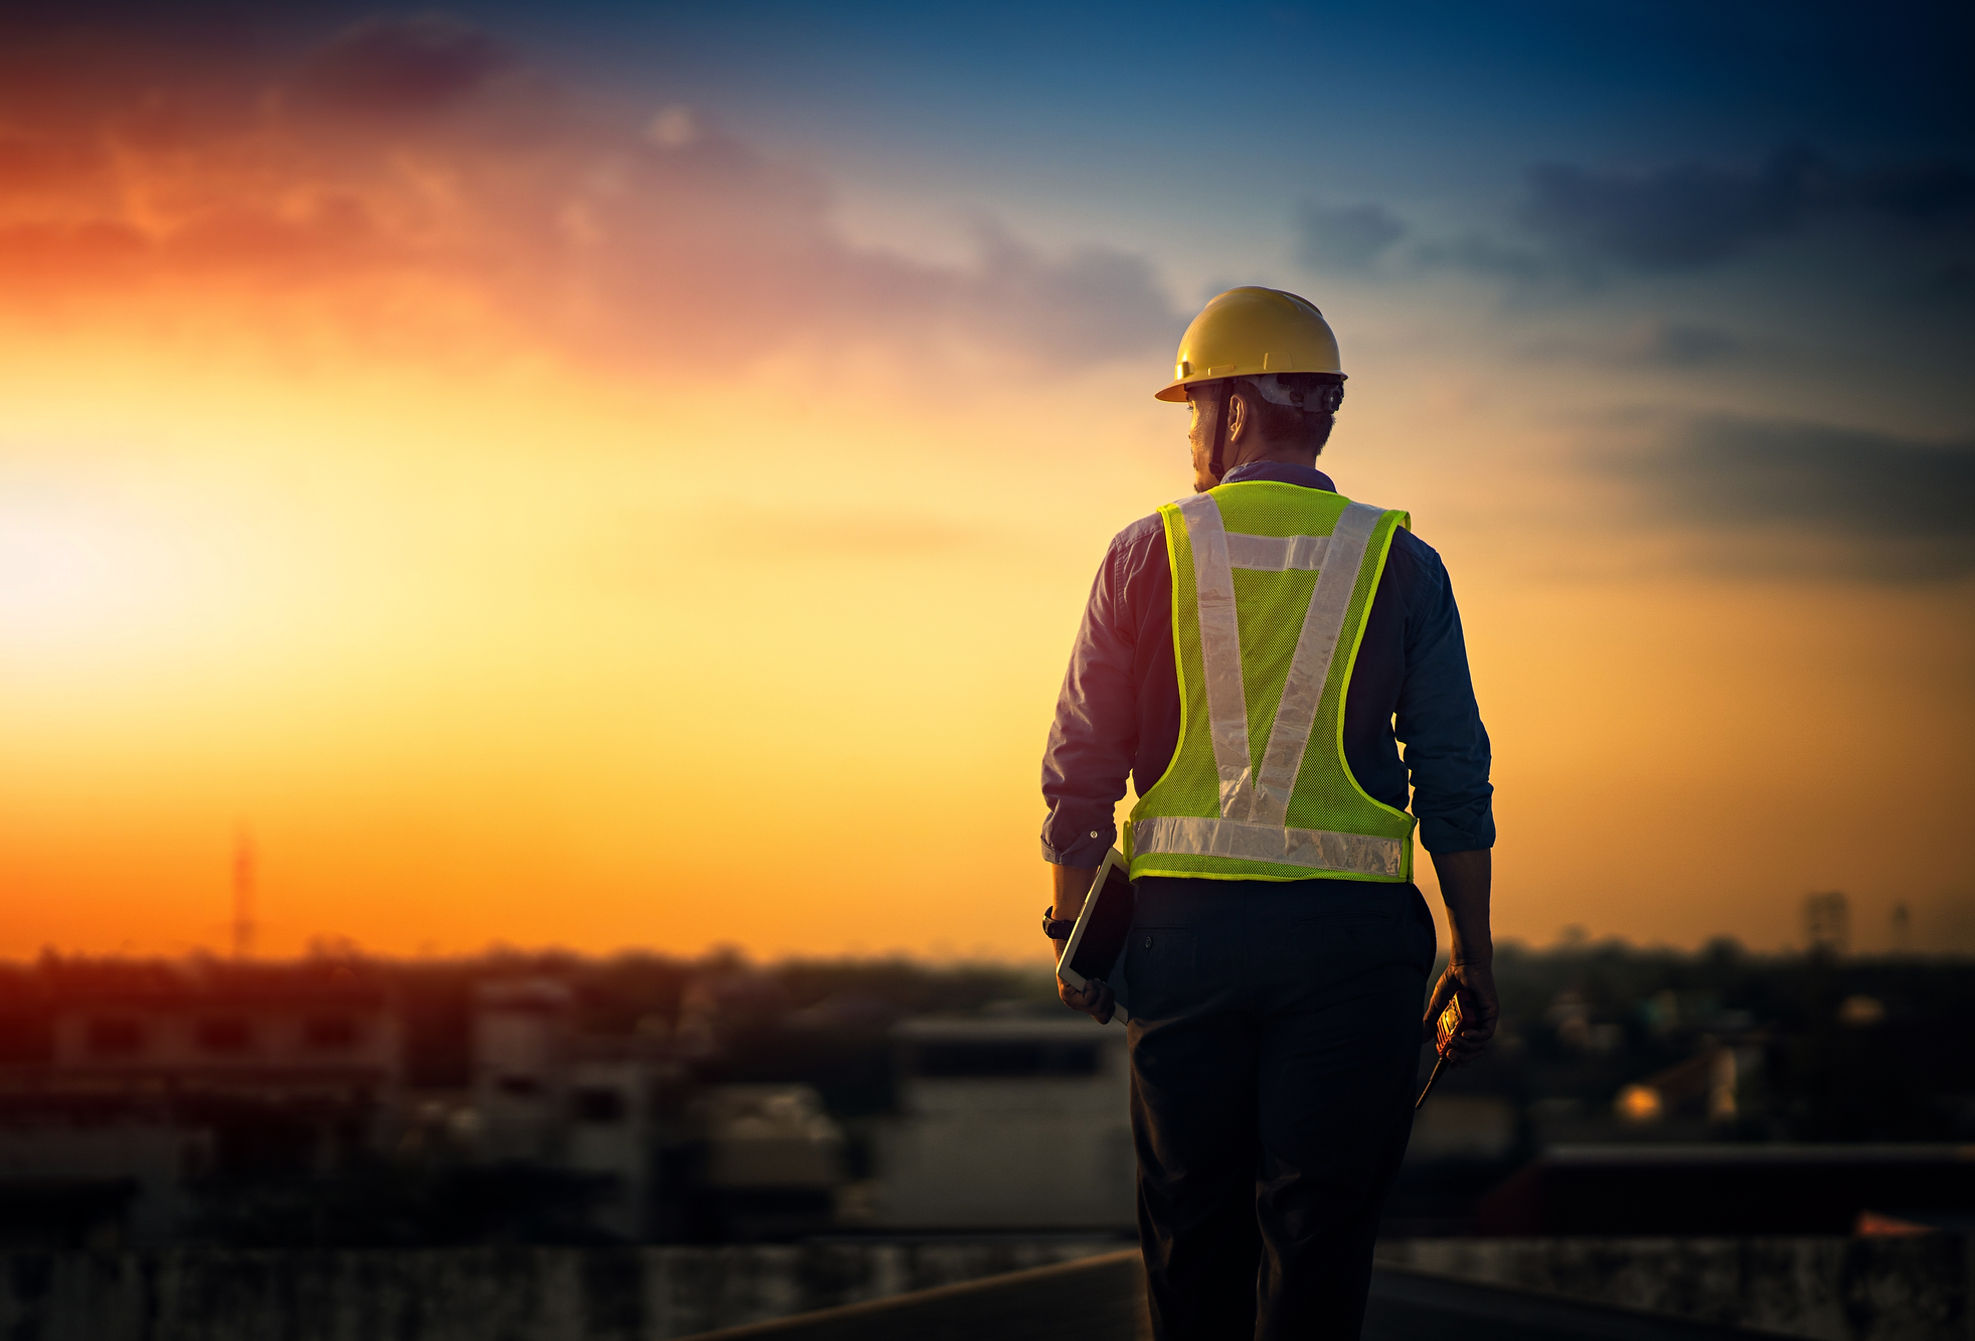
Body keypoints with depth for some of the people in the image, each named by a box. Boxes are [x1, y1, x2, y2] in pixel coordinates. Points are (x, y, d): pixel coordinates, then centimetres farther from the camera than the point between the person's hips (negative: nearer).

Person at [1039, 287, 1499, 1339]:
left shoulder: (1147, 554, 2)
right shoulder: (1398, 564, 3)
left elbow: (1081, 767, 2)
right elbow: (1454, 779, 1)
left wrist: (1075, 933, 12)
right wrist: (1471, 955, 7)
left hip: (1184, 925, 1)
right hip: (1347, 935, -1)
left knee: (1192, 1224, 12)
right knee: (1320, 1232, 0)